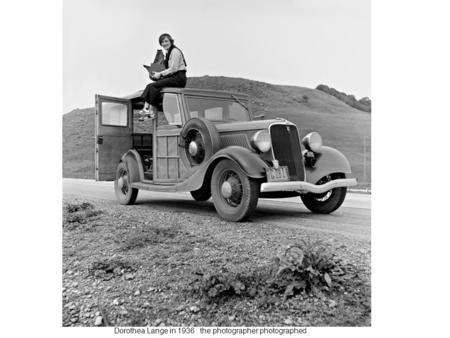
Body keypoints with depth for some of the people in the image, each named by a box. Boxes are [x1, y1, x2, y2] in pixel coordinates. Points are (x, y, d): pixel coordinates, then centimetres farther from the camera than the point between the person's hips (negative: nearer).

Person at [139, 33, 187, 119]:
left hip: (179, 78, -9)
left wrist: (160, 74, -12)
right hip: (172, 77, 9)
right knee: (150, 85, -7)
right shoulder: (168, 52, 20)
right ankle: (146, 108, -18)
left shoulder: (175, 51, -9)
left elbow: (173, 69, -16)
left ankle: (153, 111, -14)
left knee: (154, 86, -21)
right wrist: (158, 74, 5)